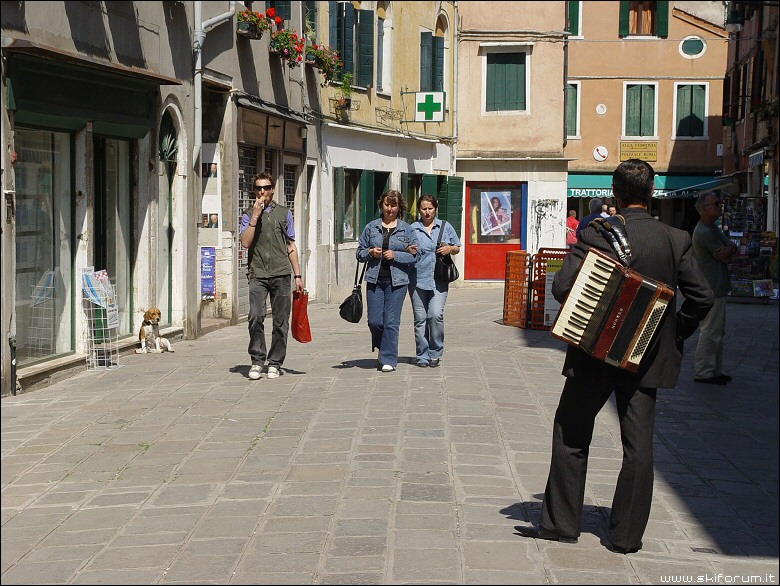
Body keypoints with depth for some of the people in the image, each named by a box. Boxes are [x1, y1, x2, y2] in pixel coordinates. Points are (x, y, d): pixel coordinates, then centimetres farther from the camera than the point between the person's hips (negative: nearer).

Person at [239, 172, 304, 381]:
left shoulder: (284, 213, 14)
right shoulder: (248, 214, 10)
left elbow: (291, 246, 16)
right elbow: (245, 242, -5)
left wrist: (298, 275, 11)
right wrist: (255, 216, -9)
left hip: (281, 274, 1)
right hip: (257, 274, -1)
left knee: (281, 321, 1)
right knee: (256, 316, -15)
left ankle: (275, 363, 10)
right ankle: (257, 361, -4)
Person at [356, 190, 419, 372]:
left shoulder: (407, 229, 6)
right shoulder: (371, 227, 10)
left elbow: (415, 255, 2)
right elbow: (359, 252, 13)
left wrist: (396, 255, -11)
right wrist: (370, 253, -7)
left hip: (397, 281, -2)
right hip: (375, 280, 2)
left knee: (391, 322, -5)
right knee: (374, 321, -1)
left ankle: (388, 359, 3)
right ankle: (383, 348, 27)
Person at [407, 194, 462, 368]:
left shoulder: (445, 227, 10)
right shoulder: (412, 229, 6)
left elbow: (457, 248, 19)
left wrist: (450, 249, -3)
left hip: (439, 280, 0)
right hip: (417, 279, 0)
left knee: (436, 314, -14)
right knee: (420, 318, 2)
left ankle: (435, 353, 2)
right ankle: (422, 356, 12)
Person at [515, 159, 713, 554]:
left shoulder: (595, 235, -12)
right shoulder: (677, 240, -4)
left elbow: (562, 287, -17)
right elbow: (702, 298, -4)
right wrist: (675, 334, 10)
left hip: (594, 354, -2)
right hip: (647, 358, 2)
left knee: (571, 435, 12)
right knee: (638, 444, 9)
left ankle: (560, 523, 16)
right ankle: (627, 534, 12)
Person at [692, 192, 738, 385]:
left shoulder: (712, 229, 15)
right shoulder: (704, 233, -20)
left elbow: (731, 247, 9)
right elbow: (724, 257, -17)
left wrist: (729, 248, -11)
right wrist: (729, 249, 2)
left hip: (716, 287, 11)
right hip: (712, 289, -11)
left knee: (717, 332, 16)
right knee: (711, 332, -5)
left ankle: (714, 370, 23)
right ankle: (703, 372, 1)